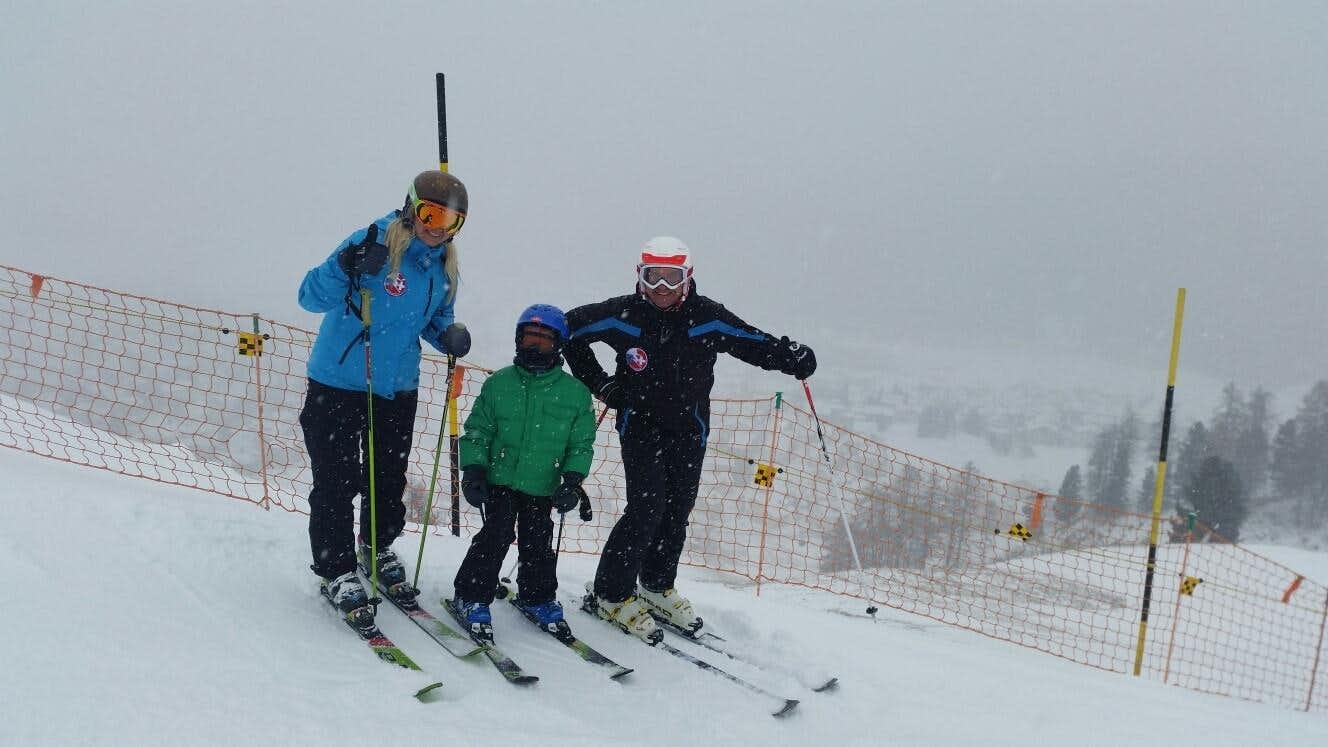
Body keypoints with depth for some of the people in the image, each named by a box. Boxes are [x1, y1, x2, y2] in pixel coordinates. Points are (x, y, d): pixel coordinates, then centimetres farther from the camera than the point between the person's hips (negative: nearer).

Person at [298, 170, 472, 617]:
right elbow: (311, 297, -20)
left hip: (398, 390, 6)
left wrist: (449, 337, -6)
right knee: (337, 481, -2)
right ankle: (336, 571, 11)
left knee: (389, 479, 17)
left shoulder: (445, 268, 2)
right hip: (337, 384, -6)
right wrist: (345, 268, -39)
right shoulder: (373, 245, -18)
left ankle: (378, 547, 40)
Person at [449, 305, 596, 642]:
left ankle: (537, 597, 29)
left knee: (538, 544, 8)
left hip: (543, 488, 1)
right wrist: (473, 469, -6)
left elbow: (582, 443, 6)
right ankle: (471, 597, 5)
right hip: (500, 479, -1)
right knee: (496, 535, -9)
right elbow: (476, 431, 4)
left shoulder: (575, 393, 1)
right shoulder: (498, 384, 0)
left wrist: (572, 480, -4)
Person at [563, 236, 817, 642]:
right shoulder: (622, 315, -13)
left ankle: (657, 586, 30)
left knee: (678, 510, 9)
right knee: (647, 507, -15)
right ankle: (611, 593, -2)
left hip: (689, 429, 3)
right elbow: (570, 329, 0)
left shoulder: (707, 318, -10)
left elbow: (753, 342, -8)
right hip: (640, 423, -3)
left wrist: (792, 357, -25)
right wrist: (598, 383, -1)